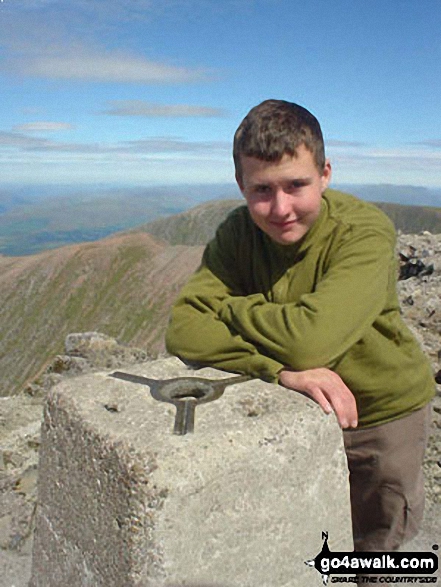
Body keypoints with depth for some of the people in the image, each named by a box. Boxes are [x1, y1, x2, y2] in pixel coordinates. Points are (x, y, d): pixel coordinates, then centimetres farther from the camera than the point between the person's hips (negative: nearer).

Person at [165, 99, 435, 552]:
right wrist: (281, 370, -40)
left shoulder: (365, 232, -28)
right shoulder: (240, 231, -16)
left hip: (382, 414, -3)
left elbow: (310, 339, -41)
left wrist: (226, 306, -24)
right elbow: (183, 328, -26)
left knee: (371, 547, 21)